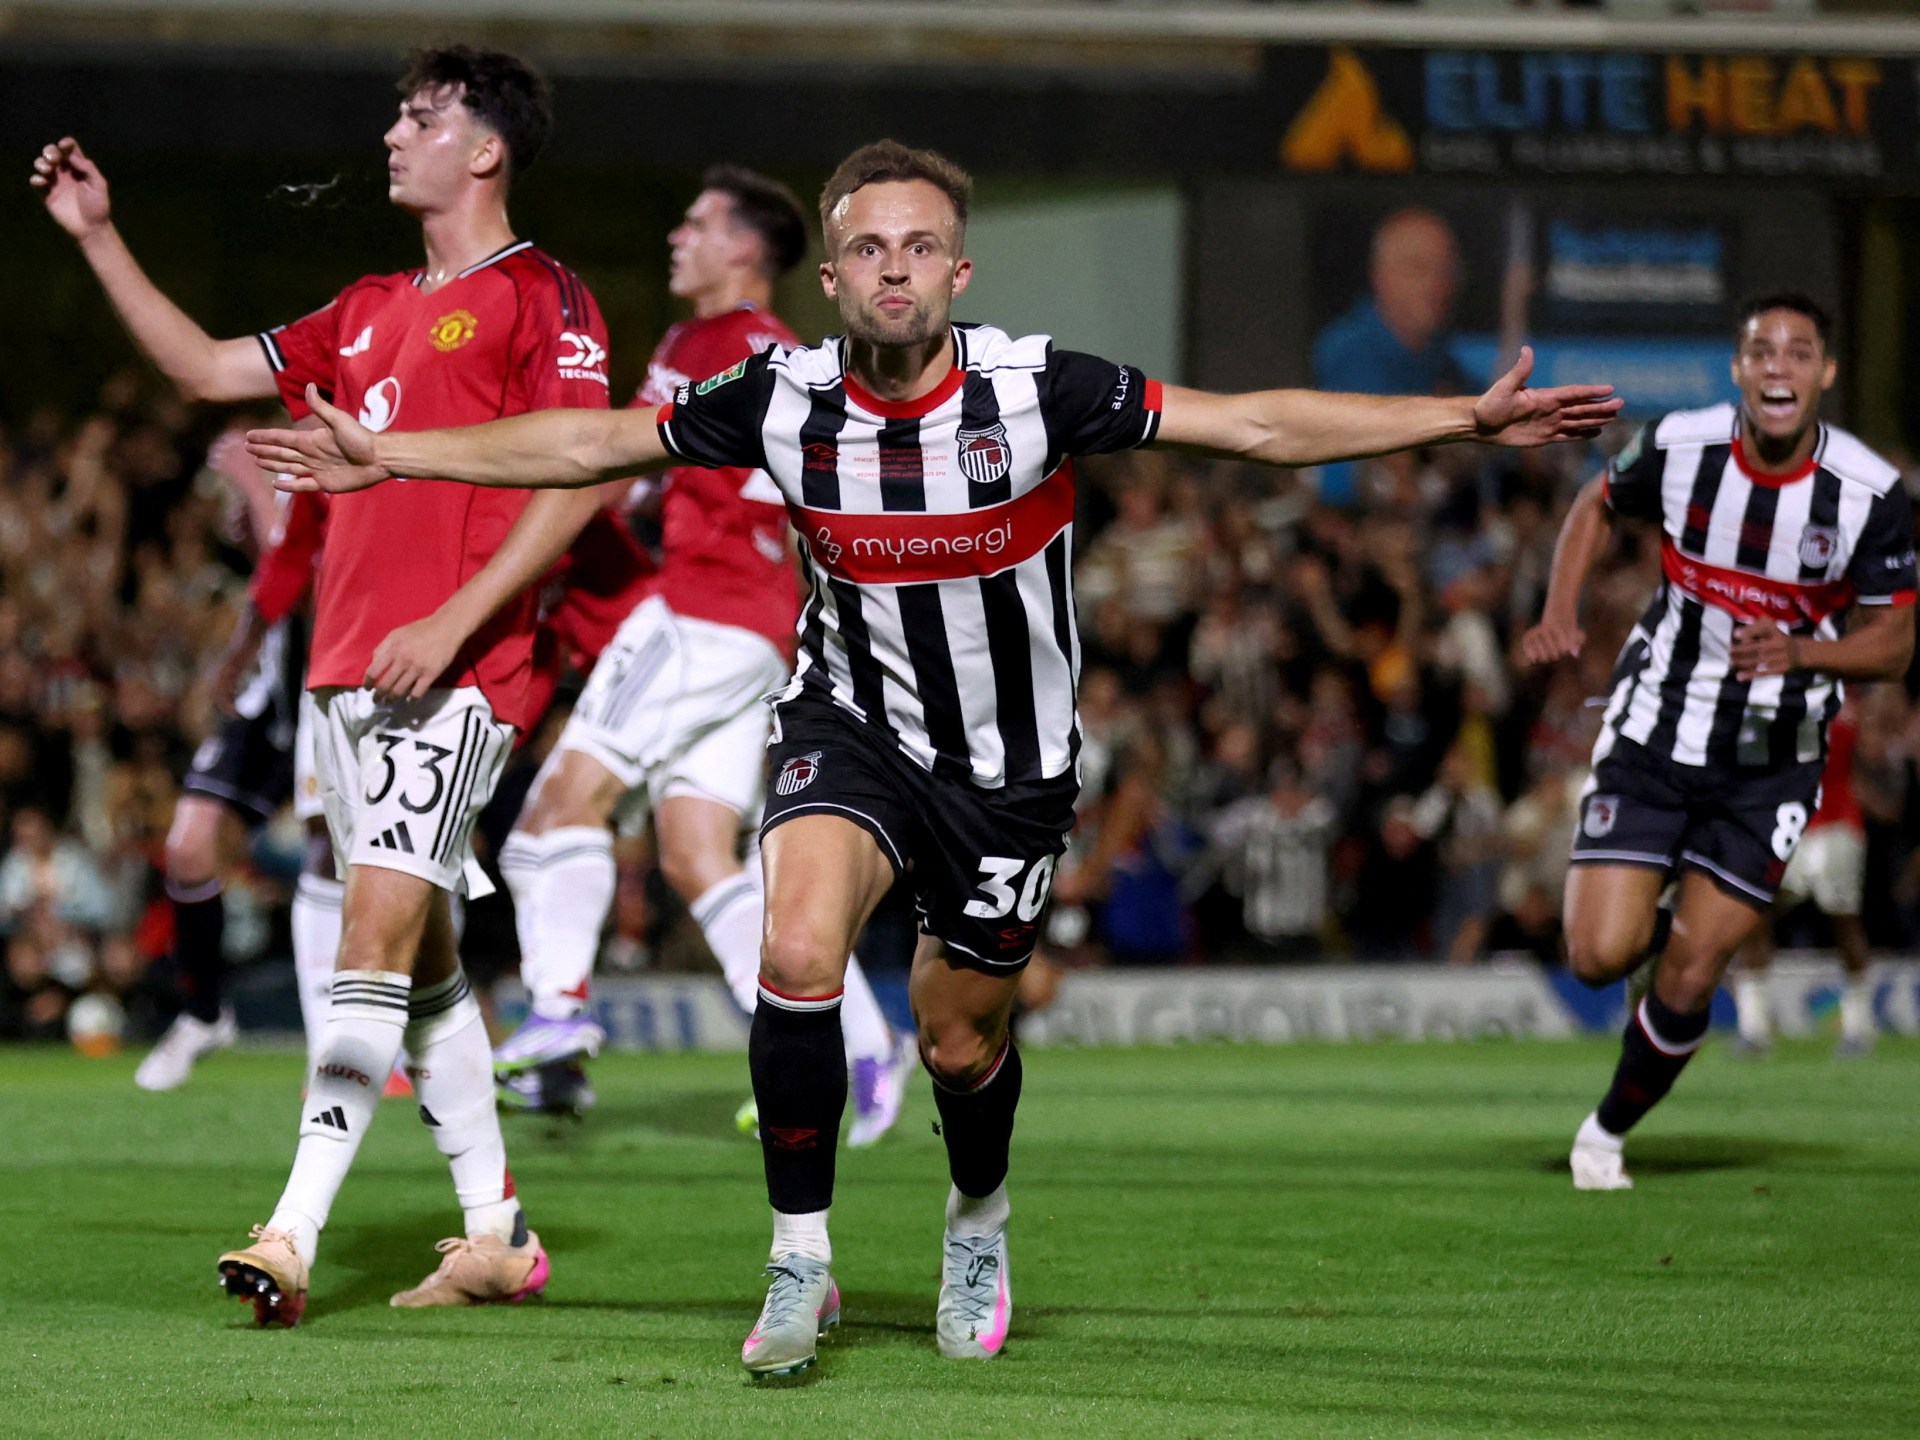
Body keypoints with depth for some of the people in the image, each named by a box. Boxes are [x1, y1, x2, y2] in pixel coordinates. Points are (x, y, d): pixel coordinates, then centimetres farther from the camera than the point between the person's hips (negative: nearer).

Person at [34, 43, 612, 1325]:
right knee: (420, 954, 10)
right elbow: (209, 369, 26)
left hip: (457, 676, -8)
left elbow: (579, 478, -13)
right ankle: (498, 1234, 18)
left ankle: (295, 1233, -24)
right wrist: (100, 237, 20)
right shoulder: (372, 311, 20)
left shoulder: (541, 298, -4)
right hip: (348, 666, 8)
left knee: (379, 930, -16)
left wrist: (451, 621, -19)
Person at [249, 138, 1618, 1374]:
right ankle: (802, 1263, -9)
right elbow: (591, 443, -1)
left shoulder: (1038, 390, -19)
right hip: (852, 725, 0)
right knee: (798, 953, -25)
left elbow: (1258, 424, -16)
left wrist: (1469, 419, -21)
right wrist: (388, 455, -1)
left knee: (961, 1046, 9)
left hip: (1012, 763, 0)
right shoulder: (784, 400, -14)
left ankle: (979, 1222, 45)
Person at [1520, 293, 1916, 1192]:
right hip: (1653, 736, 0)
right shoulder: (1678, 446, -12)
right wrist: (1560, 613, -6)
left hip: (1771, 764, 0)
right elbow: (1598, 507, 10)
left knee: (1687, 983, -3)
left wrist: (1800, 652, -27)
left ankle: (1608, 1132, 23)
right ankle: (1656, 921, 27)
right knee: (1599, 957, -11)